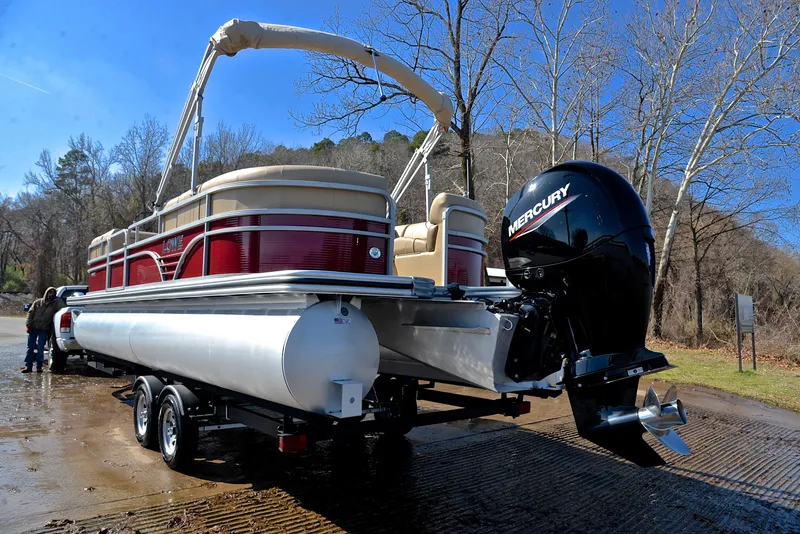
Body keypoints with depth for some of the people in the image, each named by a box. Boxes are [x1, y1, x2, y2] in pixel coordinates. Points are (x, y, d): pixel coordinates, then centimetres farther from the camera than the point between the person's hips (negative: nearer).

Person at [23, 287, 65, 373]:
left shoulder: (56, 303, 3)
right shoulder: (38, 302, 6)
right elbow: (30, 313, 5)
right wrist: (28, 324, -3)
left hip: (44, 330, -2)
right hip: (33, 328, 2)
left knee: (40, 349, -3)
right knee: (30, 347, 4)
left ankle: (39, 367, 6)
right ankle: (28, 366, 11)